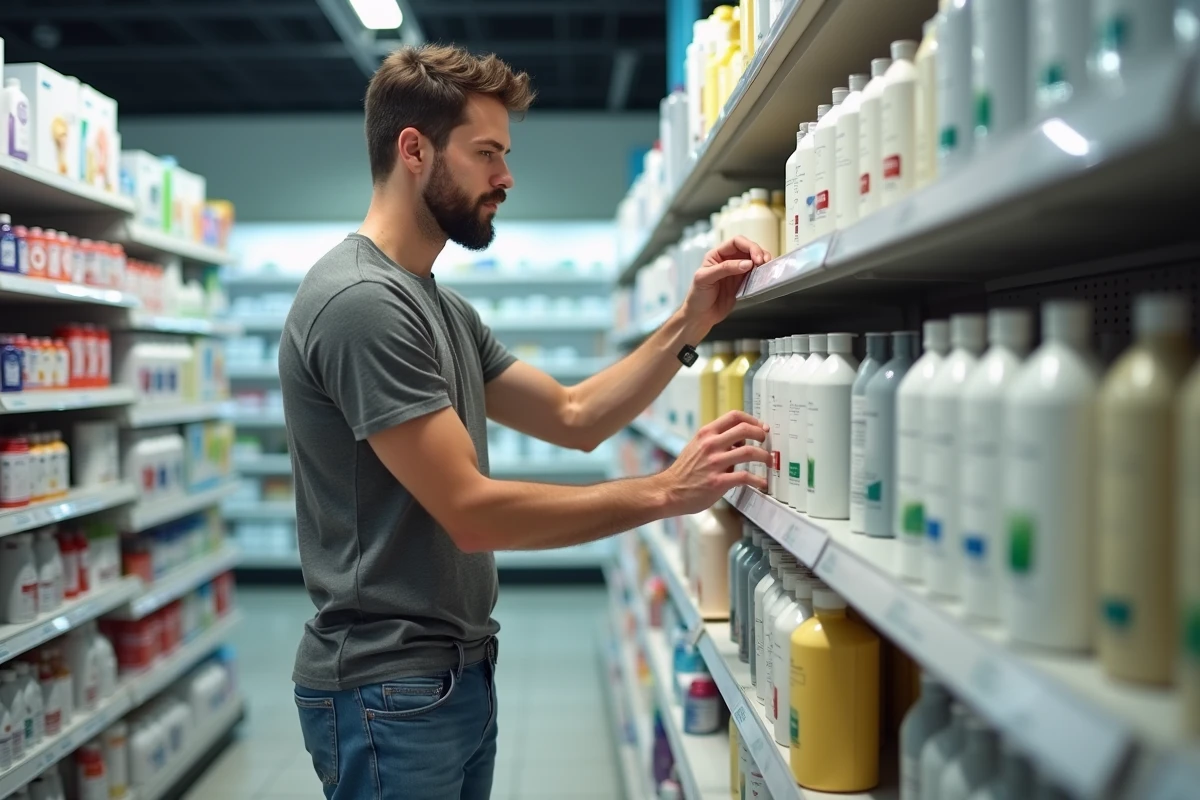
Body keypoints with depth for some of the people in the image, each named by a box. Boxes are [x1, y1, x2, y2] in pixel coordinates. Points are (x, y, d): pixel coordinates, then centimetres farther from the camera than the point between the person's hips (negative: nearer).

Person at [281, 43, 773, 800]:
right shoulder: (361, 301, -21)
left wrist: (689, 325, -2)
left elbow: (574, 417, 9)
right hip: (389, 689, -9)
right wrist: (664, 492, -20)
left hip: (459, 673, 9)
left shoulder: (444, 307, 10)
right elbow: (471, 510, -23)